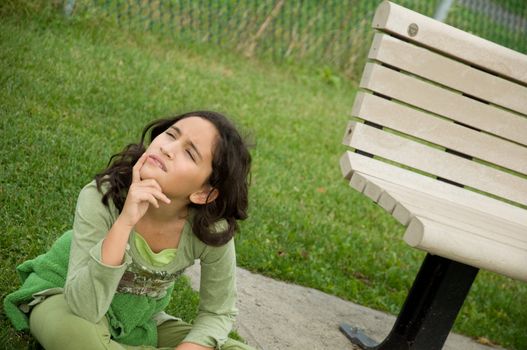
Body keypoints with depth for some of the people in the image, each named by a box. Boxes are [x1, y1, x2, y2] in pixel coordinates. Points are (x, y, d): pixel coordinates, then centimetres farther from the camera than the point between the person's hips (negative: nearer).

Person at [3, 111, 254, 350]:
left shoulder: (213, 230, -24)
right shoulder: (101, 197, -30)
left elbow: (219, 313, -9)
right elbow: (84, 309, -38)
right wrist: (124, 222, -46)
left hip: (139, 322, 3)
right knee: (72, 330, -38)